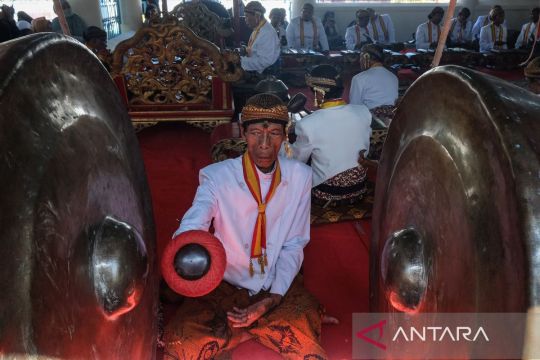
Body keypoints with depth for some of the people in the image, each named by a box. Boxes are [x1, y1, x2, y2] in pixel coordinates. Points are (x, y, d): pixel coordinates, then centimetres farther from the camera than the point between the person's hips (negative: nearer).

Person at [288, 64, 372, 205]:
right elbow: (365, 149, 7)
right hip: (359, 190, 5)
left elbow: (297, 159, -5)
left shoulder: (307, 124, -24)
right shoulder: (363, 112, -11)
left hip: (326, 195, -5)